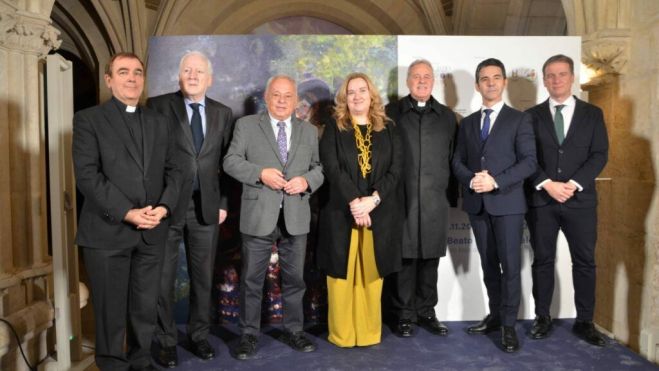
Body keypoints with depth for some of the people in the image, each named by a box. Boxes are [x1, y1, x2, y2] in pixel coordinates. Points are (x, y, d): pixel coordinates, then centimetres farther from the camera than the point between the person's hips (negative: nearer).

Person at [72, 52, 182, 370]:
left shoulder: (159, 122, 14)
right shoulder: (88, 119, 0)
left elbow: (173, 170, 9)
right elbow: (87, 175, -10)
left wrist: (164, 207, -8)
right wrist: (127, 212, -17)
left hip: (152, 232, 4)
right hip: (107, 231, -3)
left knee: (146, 308, 11)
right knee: (111, 310, 6)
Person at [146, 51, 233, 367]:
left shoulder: (222, 113, 8)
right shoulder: (159, 105, -2)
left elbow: (225, 162, 9)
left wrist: (223, 202, 4)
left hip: (206, 207, 3)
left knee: (203, 276, 12)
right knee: (163, 277, 8)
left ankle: (199, 335, 29)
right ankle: (166, 340, 25)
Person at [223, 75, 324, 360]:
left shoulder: (309, 131, 13)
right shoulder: (246, 125, 4)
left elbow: (319, 167, 11)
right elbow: (231, 161, -2)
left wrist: (307, 181, -11)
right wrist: (260, 173, -17)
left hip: (296, 216, 3)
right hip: (258, 216, -2)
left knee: (294, 278, 12)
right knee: (252, 279, 5)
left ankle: (294, 330, 27)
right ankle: (249, 335, 20)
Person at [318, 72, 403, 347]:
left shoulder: (388, 129, 9)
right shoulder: (333, 129, 4)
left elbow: (395, 169, 0)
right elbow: (332, 169, -7)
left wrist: (373, 199, -14)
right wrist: (354, 201, -18)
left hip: (379, 213, 2)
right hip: (341, 213, -1)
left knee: (371, 274, 7)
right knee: (342, 275, 3)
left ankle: (369, 333, 19)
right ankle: (342, 333, 15)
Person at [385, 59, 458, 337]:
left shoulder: (446, 116, 14)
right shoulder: (392, 113, 6)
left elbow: (453, 158, 13)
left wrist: (452, 195, 9)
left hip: (435, 201, 2)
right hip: (401, 199, -2)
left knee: (430, 258, 8)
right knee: (403, 258, 2)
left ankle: (426, 312, 22)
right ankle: (404, 314, 15)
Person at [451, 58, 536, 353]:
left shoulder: (519, 119, 2)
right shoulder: (467, 123, 14)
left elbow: (529, 161, -7)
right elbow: (457, 161, 10)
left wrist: (496, 181, -18)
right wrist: (471, 180, -11)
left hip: (507, 202, -4)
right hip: (477, 203, 4)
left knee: (509, 264, -3)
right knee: (488, 264, 12)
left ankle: (508, 324, 8)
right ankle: (495, 315, 24)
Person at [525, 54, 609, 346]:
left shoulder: (592, 114, 9)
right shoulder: (532, 116, 7)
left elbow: (600, 154, 0)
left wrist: (573, 184, -13)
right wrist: (547, 185, -14)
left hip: (580, 200, 1)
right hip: (541, 200, 0)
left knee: (584, 262, 5)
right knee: (543, 261, 6)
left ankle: (584, 322, 17)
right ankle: (542, 318, 18)